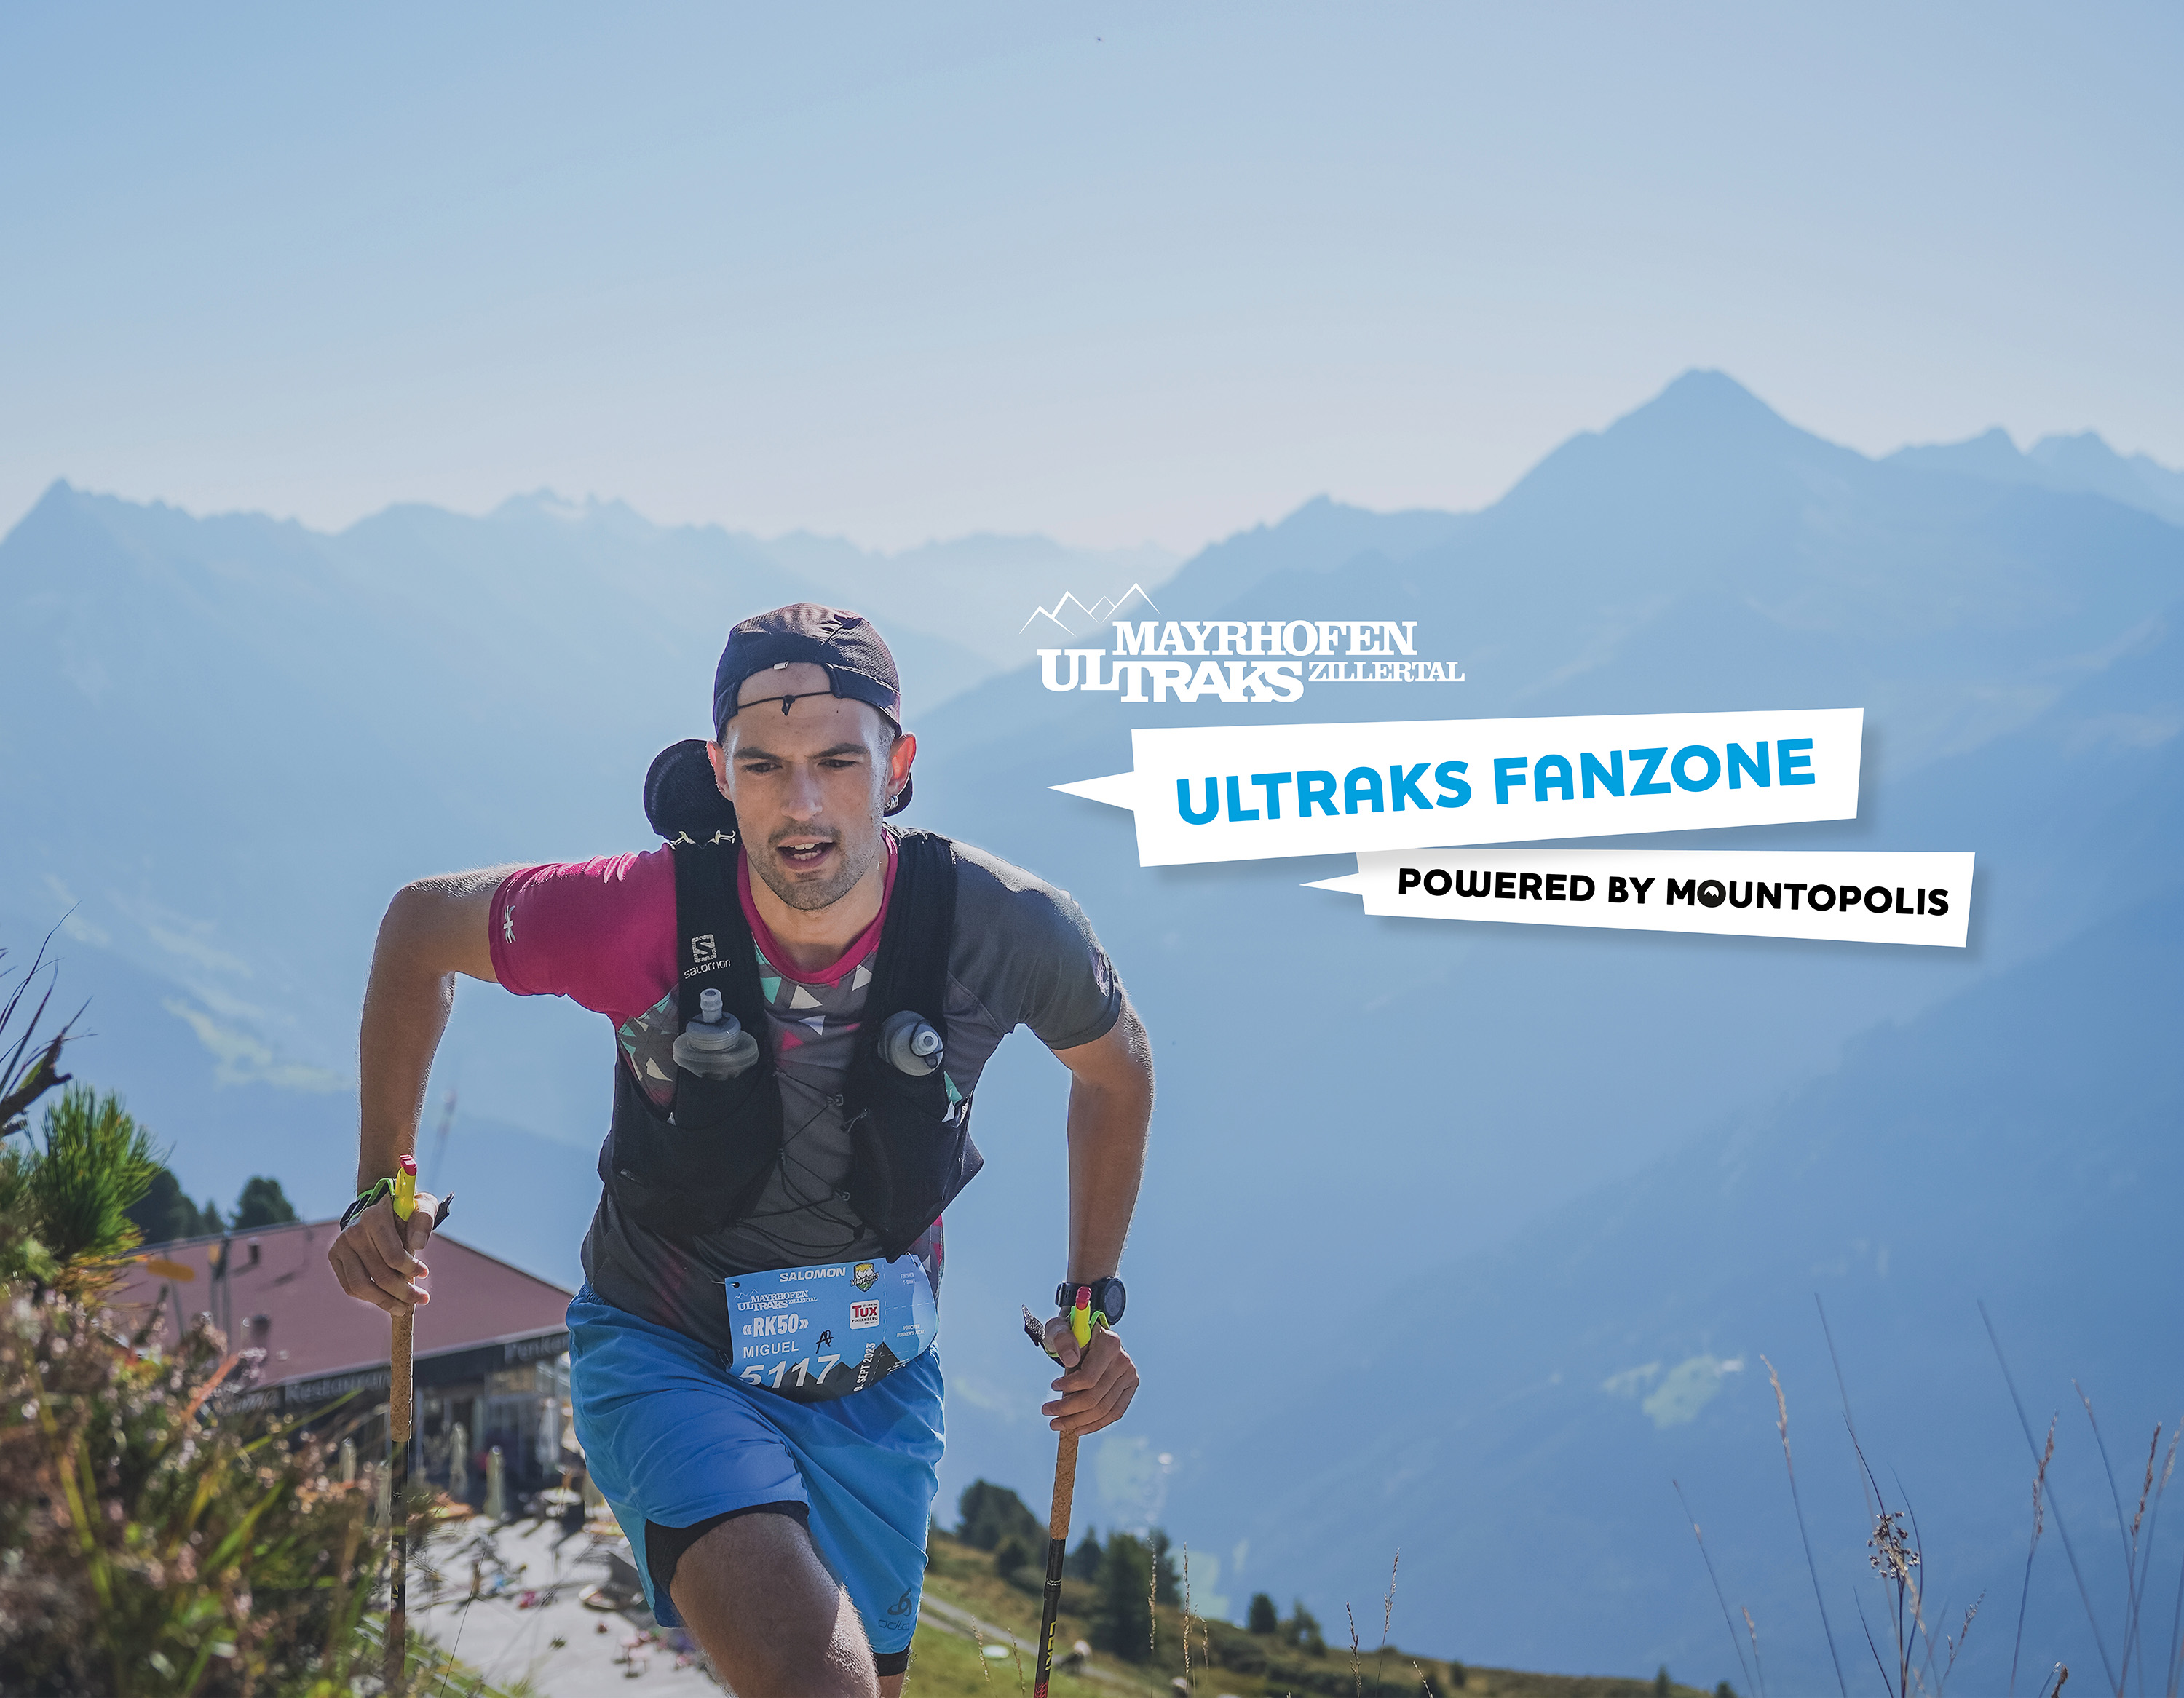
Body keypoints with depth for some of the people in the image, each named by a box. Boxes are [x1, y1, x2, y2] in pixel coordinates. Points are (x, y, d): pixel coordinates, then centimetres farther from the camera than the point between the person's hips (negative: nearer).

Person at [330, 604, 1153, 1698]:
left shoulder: (1002, 927, -20)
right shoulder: (641, 914, -24)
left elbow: (1115, 1070, 3)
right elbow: (419, 928, -4)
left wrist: (1092, 1302, 4)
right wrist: (383, 1187, -3)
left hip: (876, 1382, 3)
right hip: (665, 1356, -3)